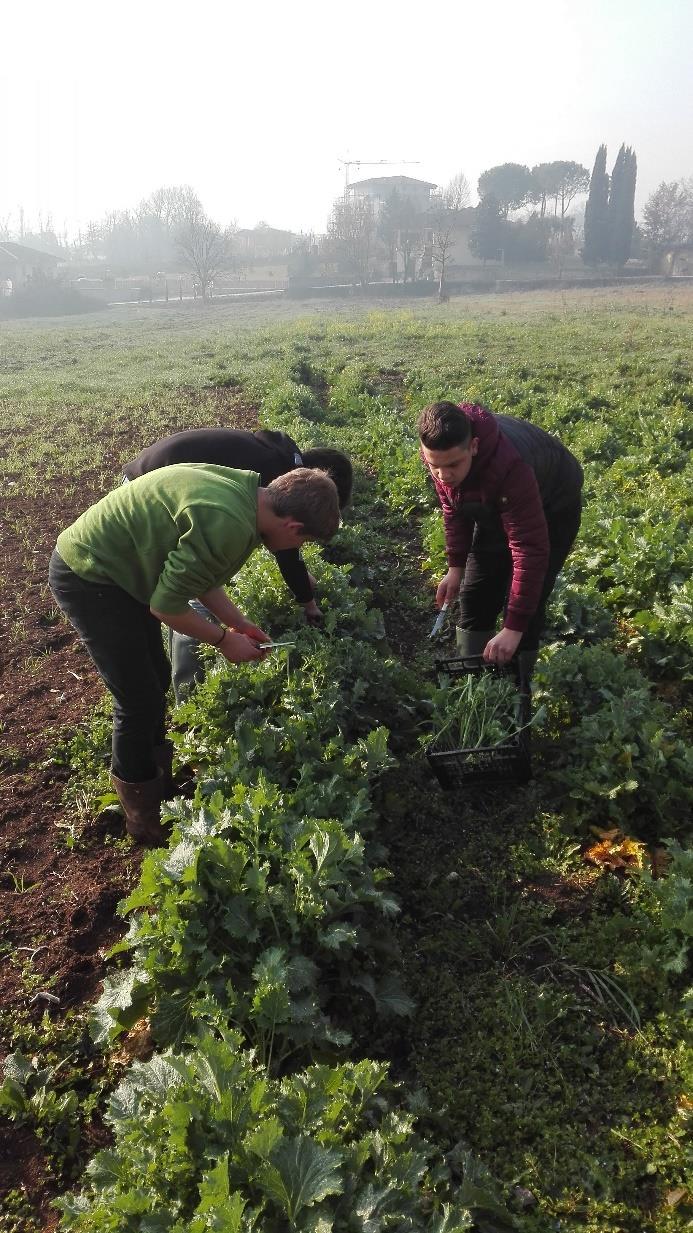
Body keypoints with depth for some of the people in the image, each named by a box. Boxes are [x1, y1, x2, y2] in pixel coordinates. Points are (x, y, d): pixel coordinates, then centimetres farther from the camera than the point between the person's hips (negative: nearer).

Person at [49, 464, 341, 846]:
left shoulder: (241, 488, -2)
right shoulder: (227, 525, -32)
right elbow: (166, 605, -22)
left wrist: (237, 622, 10)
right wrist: (225, 639, -8)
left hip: (116, 568, 10)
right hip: (87, 579, -9)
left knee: (157, 679, 18)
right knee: (141, 701, -1)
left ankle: (159, 778, 39)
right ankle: (145, 821, 19)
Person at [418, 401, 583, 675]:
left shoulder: (508, 467, -45)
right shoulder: (439, 453, -25)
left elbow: (531, 550, -42)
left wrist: (513, 629, -42)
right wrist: (456, 566, -5)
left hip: (550, 507, -6)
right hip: (495, 507, 6)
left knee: (524, 610, -15)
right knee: (473, 598, 5)